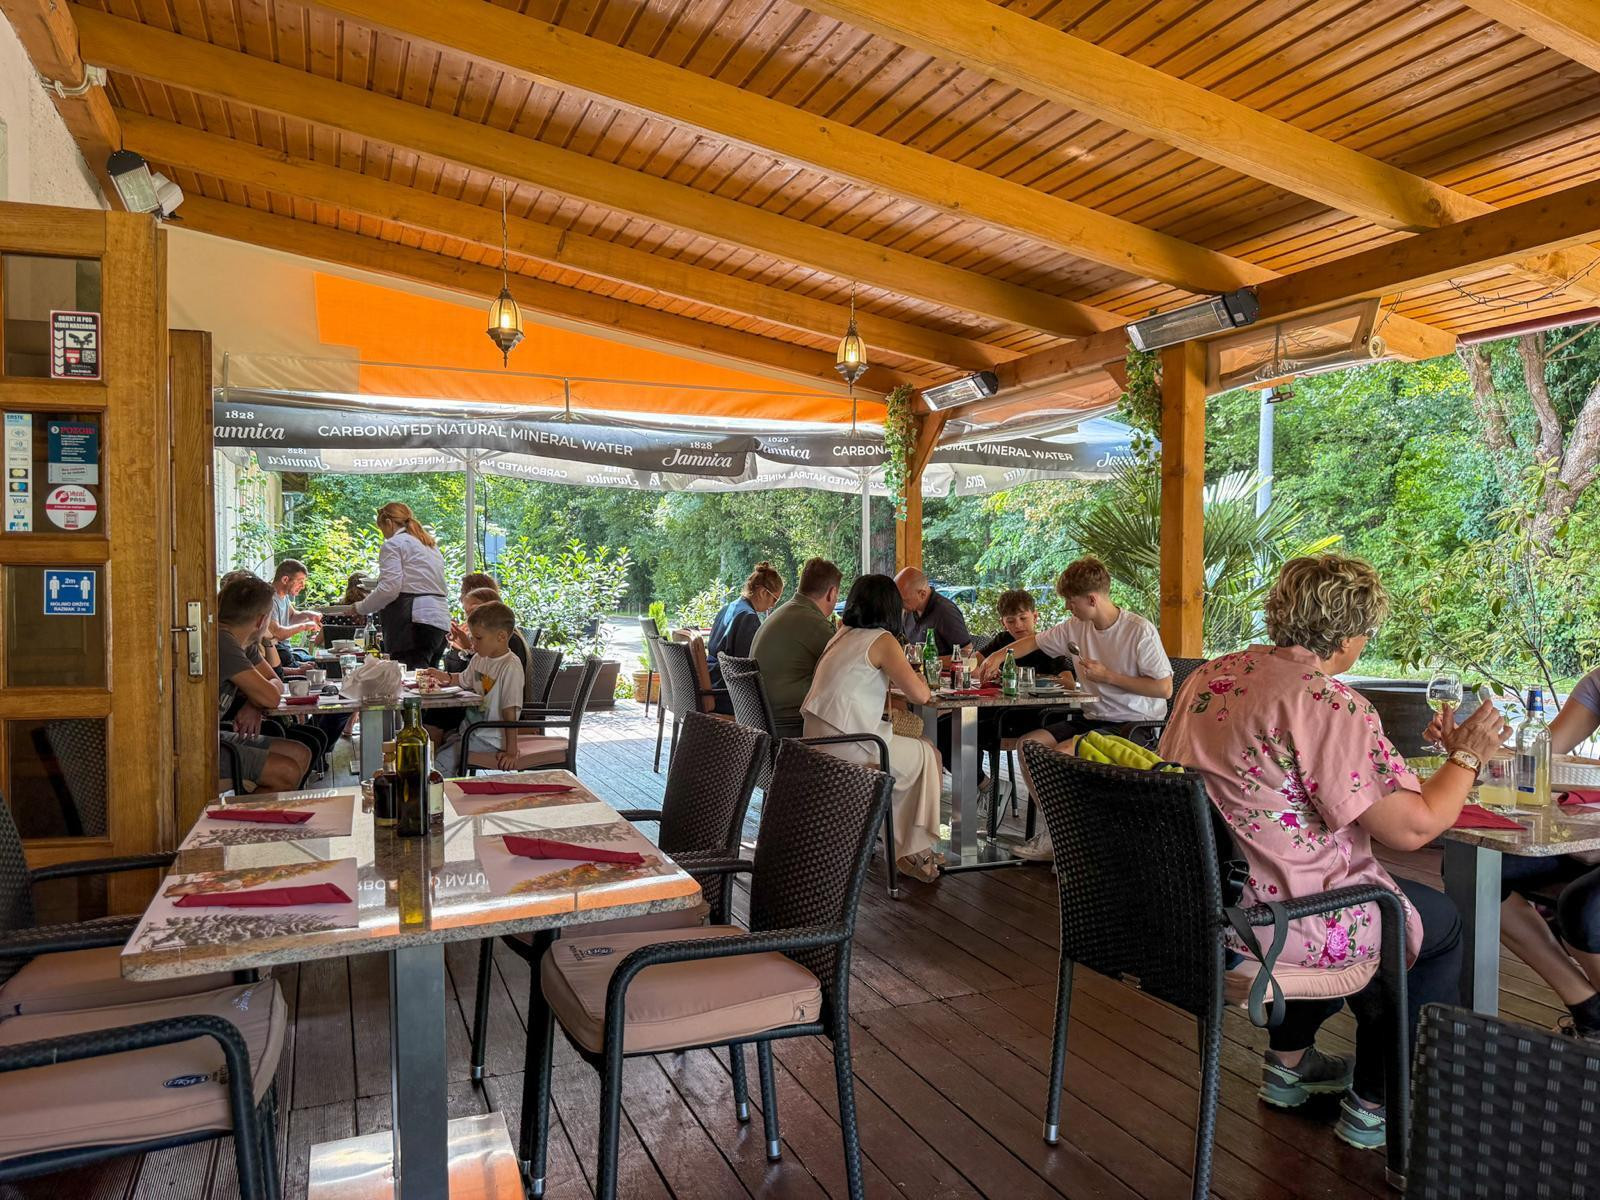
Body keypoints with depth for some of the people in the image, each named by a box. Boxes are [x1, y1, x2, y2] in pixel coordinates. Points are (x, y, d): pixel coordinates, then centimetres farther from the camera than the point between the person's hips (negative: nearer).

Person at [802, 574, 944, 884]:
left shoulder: (842, 635, 15)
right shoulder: (882, 640, -8)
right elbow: (920, 694, -13)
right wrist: (918, 677, 8)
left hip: (816, 742, 8)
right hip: (844, 750, -8)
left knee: (912, 745, 25)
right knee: (926, 755, 15)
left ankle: (912, 848, 28)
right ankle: (914, 852, 22)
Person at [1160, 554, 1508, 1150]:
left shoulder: (1209, 676, 2)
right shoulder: (1331, 706, -23)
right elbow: (1414, 827, -20)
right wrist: (1466, 756, -1)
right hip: (1270, 922, -8)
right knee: (1440, 921, 19)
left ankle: (1288, 1060, 43)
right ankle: (1374, 1105, 29)